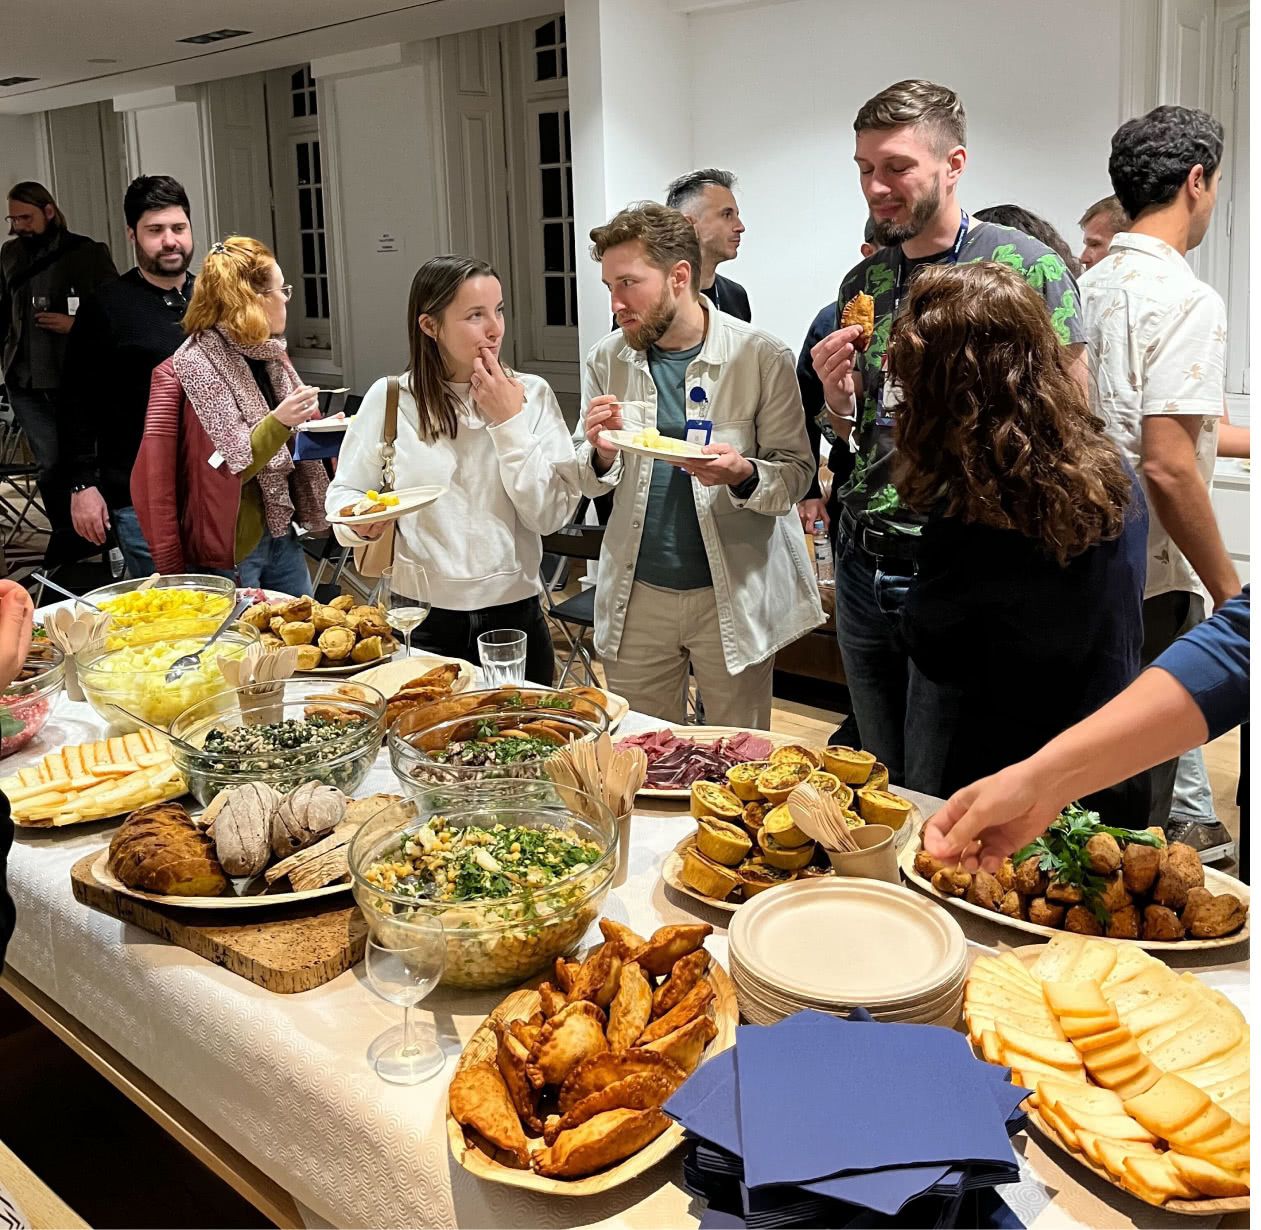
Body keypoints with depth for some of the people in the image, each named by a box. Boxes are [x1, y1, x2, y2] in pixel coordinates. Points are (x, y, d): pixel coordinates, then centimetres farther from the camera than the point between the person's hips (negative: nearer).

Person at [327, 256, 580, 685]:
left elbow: (552, 515, -9)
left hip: (514, 615, 1)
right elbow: (343, 492, 5)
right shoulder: (389, 399, -4)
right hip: (423, 621, -1)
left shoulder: (532, 394, -2)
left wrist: (510, 424, -15)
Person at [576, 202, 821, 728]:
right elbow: (591, 483, 10)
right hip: (637, 593, 3)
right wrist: (601, 454, -13)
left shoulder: (762, 357, -8)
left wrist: (745, 475, -26)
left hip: (735, 593, -3)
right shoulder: (606, 360, 3)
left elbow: (795, 473, -5)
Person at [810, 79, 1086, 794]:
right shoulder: (862, 284, 8)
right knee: (881, 785, 18)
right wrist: (837, 394, -4)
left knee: (936, 797, 5)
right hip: (864, 568, 6)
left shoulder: (1028, 268, -9)